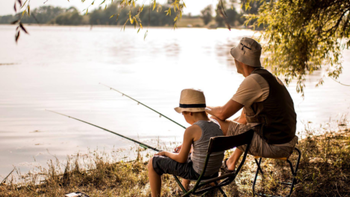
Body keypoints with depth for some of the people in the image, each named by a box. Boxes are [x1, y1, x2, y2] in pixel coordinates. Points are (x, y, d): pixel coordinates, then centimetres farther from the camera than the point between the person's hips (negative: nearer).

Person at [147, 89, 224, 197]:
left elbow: (181, 159, -13)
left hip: (197, 173, -7)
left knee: (153, 163, 7)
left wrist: (166, 153, 5)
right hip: (214, 171, 8)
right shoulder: (217, 126, 0)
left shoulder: (191, 130, -22)